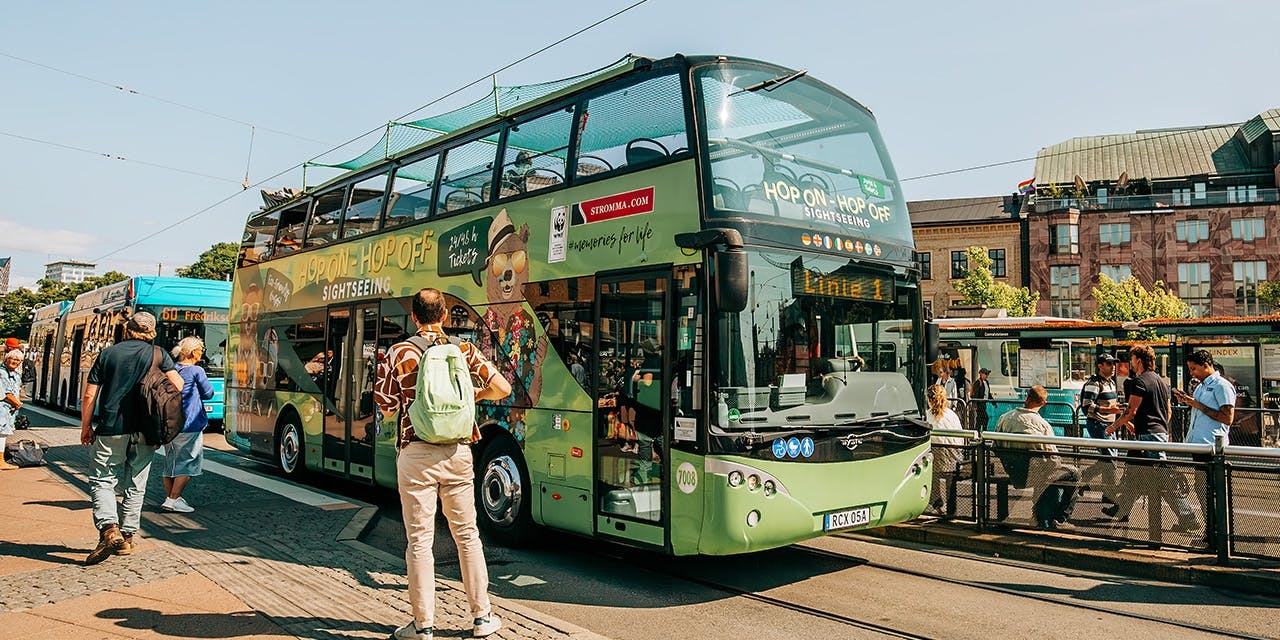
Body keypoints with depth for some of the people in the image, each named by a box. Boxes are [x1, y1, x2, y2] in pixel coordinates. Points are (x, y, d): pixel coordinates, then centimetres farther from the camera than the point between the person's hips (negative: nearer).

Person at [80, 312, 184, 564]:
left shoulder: (108, 353, 4)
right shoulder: (157, 354, 2)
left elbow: (89, 396, 3)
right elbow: (178, 385, -5)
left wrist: (86, 427, 13)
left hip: (111, 430, -1)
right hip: (144, 430, 1)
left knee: (102, 481, 7)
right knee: (135, 485, 12)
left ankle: (109, 528, -14)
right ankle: (126, 537, 15)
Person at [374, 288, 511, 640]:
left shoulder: (398, 353, -3)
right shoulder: (464, 350, 2)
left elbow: (387, 410, 1)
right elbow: (502, 389, 0)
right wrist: (475, 394, 19)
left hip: (416, 455, -2)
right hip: (457, 452, 2)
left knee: (420, 540, 6)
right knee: (467, 535, 13)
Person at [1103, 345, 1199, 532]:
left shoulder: (1139, 381, -12)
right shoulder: (1162, 381, 16)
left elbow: (1131, 411, -15)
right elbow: (1168, 411, 20)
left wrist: (1114, 426, -4)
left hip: (1148, 435, -10)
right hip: (1161, 432, 10)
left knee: (1166, 481, -8)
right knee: (1134, 474, 15)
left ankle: (1187, 518, -7)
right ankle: (1120, 510, 22)